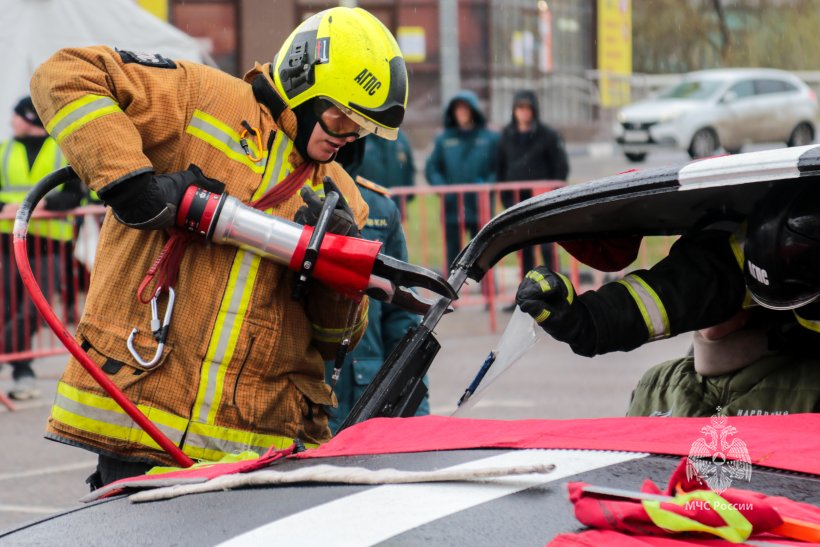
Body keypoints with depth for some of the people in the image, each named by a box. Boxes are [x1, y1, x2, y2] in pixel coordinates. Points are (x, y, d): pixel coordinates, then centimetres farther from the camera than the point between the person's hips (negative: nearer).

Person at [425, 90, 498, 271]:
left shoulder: (490, 138, 2)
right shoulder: (443, 139, 7)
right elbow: (431, 168, 9)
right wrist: (443, 189, -7)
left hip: (481, 209, -2)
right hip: (451, 209, 2)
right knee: (453, 254, 5)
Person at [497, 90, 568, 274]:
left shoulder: (548, 135, -3)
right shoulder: (507, 135, 8)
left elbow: (561, 167, -1)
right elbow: (501, 167, 13)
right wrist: (505, 196, 6)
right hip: (517, 199, 4)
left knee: (547, 245, -4)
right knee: (524, 247, 6)